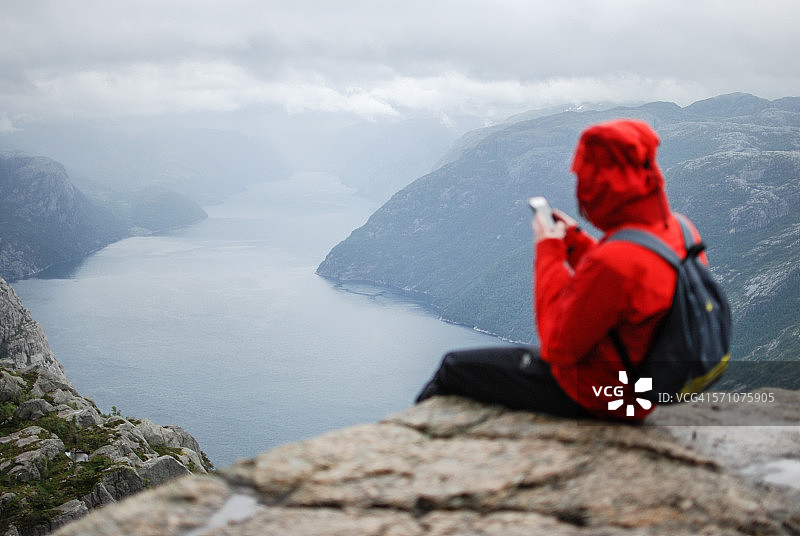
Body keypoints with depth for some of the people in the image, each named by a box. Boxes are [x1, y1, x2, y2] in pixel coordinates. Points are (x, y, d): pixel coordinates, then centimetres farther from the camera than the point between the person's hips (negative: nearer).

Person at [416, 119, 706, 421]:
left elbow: (558, 347, -24)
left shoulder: (613, 262, -36)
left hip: (589, 398, -9)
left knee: (454, 367, 6)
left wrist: (549, 251, -17)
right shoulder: (678, 229, -7)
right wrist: (575, 241, 5)